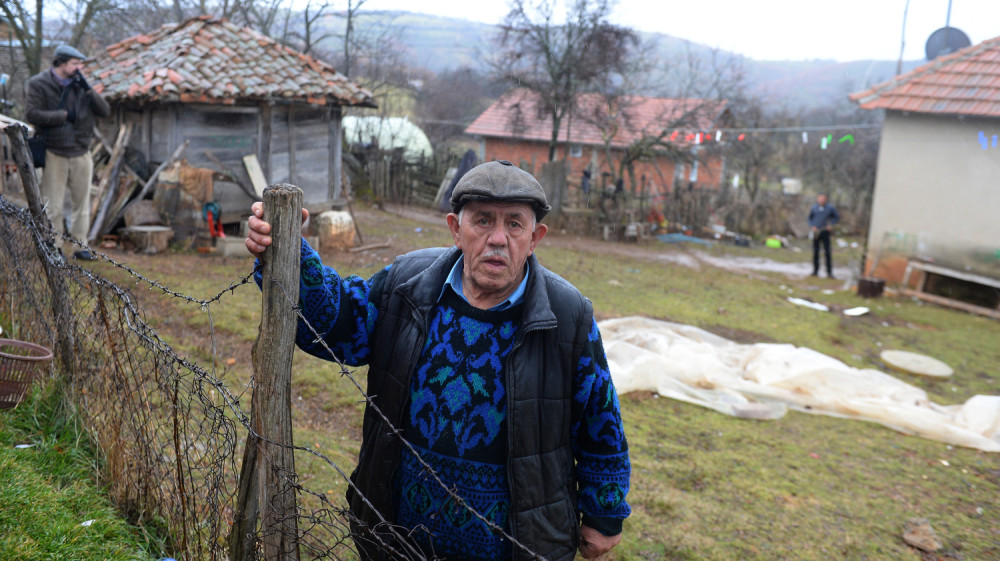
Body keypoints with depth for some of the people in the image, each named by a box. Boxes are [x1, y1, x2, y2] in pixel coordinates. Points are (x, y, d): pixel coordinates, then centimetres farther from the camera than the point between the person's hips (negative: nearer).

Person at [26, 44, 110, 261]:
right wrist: (64, 115, -13)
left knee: (82, 203, 9)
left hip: (81, 153, 4)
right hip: (54, 154, -3)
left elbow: (105, 111, 1)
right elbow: (33, 114, -14)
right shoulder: (39, 84, -3)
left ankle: (81, 246, 18)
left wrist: (88, 89, -10)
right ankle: (55, 248, 11)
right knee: (53, 206, 1)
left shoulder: (80, 83, 7)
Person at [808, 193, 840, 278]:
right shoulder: (814, 208, 3)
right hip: (816, 232, 1)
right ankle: (815, 271, 15)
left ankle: (829, 272, 0)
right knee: (815, 252, 6)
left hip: (825, 232, -1)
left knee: (827, 252, -4)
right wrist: (812, 226, -3)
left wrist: (831, 224, -4)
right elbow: (810, 218, 14)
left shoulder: (830, 208, 1)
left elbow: (837, 217, 11)